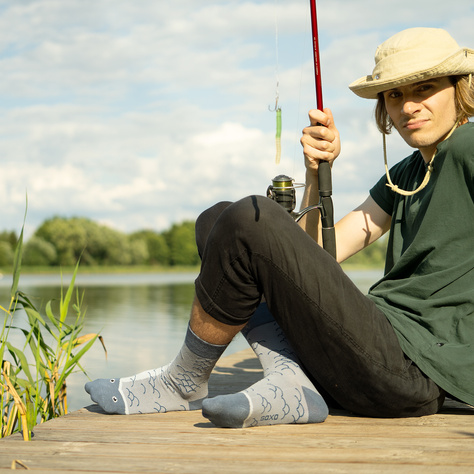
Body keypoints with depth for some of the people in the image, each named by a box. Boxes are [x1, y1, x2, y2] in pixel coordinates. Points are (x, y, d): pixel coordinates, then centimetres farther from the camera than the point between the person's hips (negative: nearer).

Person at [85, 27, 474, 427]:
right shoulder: (403, 175, 20)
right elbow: (317, 251, 14)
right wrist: (316, 171, 0)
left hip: (415, 376, -9)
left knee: (250, 221, -21)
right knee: (217, 221, 10)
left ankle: (185, 383, 0)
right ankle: (289, 381, -7)